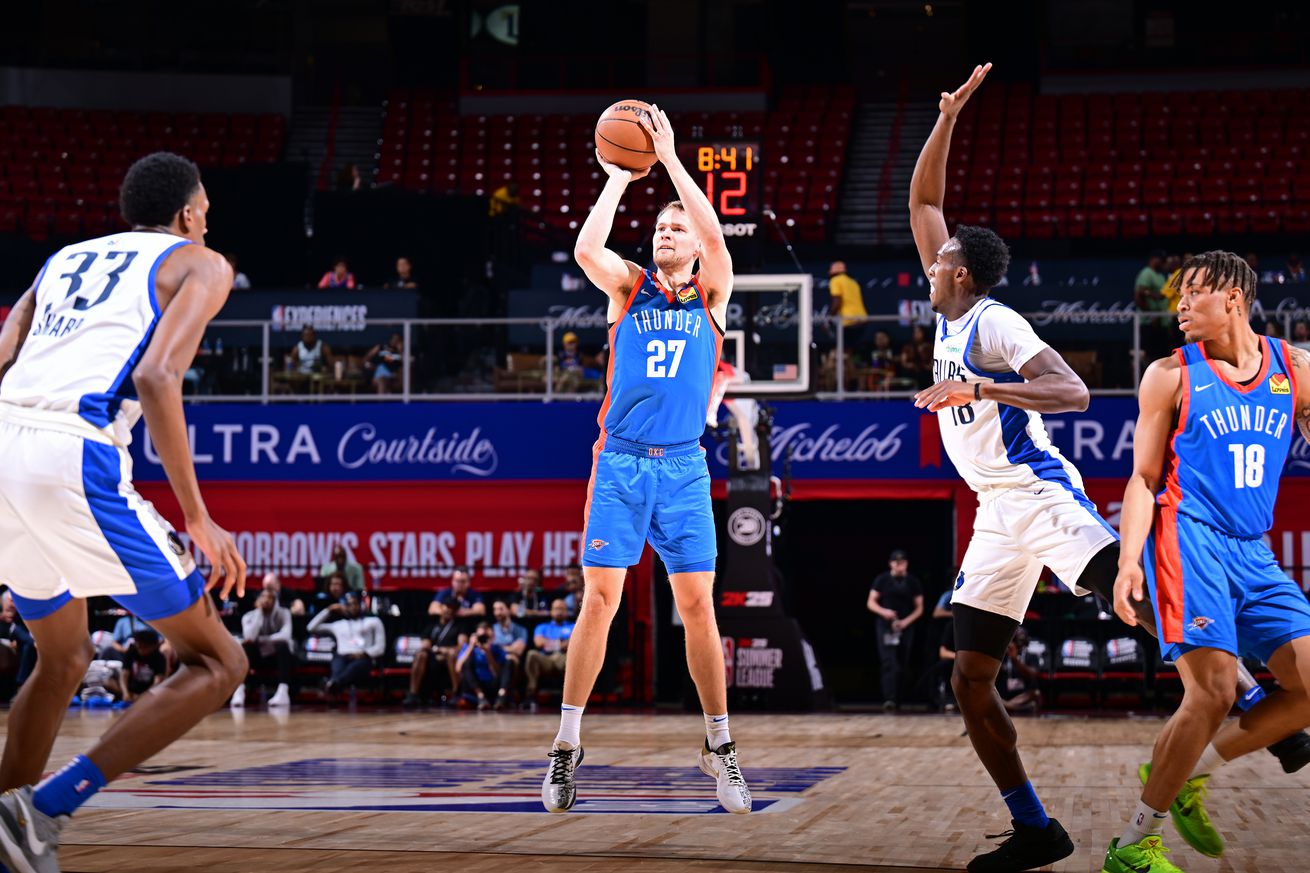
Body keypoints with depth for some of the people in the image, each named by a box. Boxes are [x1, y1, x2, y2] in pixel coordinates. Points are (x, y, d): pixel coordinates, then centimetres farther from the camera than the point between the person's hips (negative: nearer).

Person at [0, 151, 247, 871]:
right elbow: (157, 376, -6)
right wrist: (196, 519, -7)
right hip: (71, 459, -7)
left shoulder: (64, 259, 30)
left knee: (62, 661, 29)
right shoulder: (199, 263, 13)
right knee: (216, 662, 3)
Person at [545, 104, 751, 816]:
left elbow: (715, 237, -12)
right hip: (619, 464, 0)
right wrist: (618, 177, -9)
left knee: (697, 605, 0)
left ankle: (718, 745, 10)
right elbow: (586, 251, -13)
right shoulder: (628, 288, 8)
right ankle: (566, 745, 0)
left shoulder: (711, 295, 8)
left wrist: (670, 158, -12)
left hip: (683, 467, 0)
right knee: (599, 600, -4)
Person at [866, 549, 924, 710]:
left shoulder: (913, 583, 5)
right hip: (886, 627, -2)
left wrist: (906, 621, -9)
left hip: (906, 628, 2)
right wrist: (883, 611, -16)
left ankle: (897, 700, 15)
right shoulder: (882, 580, 3)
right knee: (889, 663, -15)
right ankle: (889, 699, -25)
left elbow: (919, 608, 8)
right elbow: (871, 603, 4)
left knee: (902, 666, 5)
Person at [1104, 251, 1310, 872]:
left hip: (1253, 550, 5)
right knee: (1213, 693, -18)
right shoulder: (1171, 375, 2)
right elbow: (1144, 478, 1)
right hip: (1189, 538, -5)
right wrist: (1128, 561, -11)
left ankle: (1184, 774, 12)